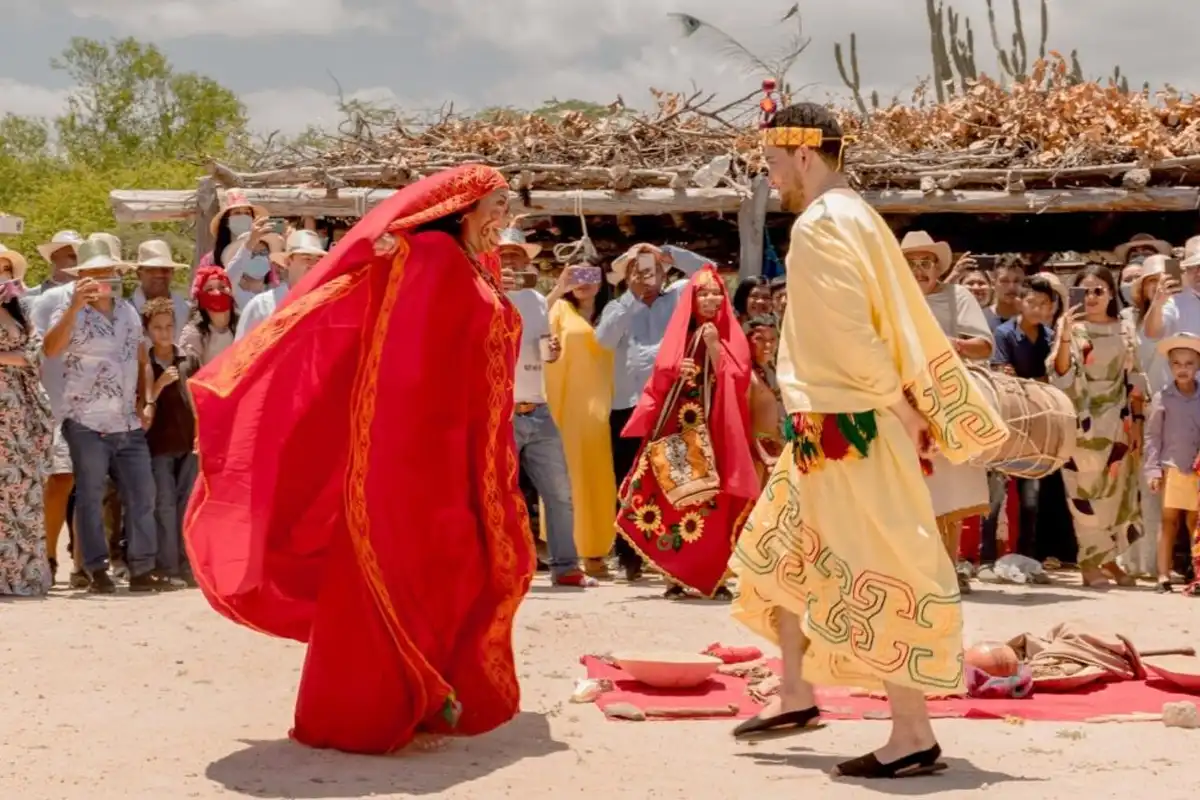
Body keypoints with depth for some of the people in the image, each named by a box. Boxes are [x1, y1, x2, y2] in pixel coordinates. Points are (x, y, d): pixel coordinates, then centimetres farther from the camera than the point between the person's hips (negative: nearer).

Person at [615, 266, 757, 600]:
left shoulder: (732, 337, 8)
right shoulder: (678, 333, 11)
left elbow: (737, 381, -4)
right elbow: (659, 380, 7)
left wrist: (715, 347, -11)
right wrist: (676, 372, -13)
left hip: (715, 429, -1)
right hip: (677, 427, 1)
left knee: (714, 504, -6)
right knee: (673, 500, -5)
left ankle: (716, 577, -2)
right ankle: (675, 576, 0)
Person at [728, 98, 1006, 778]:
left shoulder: (819, 225, -17)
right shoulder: (855, 216, 14)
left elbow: (847, 331, -24)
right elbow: (902, 321, 15)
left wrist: (893, 404, -14)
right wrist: (908, 402, 14)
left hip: (848, 426, -11)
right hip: (838, 424, 11)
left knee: (869, 574, -6)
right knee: (782, 553, 20)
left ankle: (914, 736, -1)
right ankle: (797, 697, 30)